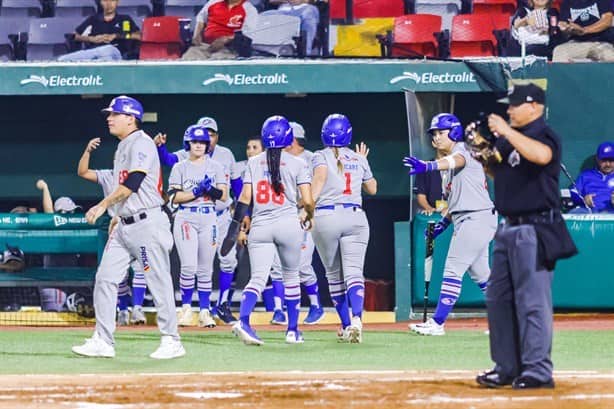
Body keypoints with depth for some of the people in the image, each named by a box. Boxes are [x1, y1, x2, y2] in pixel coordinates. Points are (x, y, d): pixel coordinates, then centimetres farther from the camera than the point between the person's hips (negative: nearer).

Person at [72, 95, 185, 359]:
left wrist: (104, 205, -19)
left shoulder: (141, 143, -11)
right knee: (105, 278, 2)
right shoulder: (123, 147, 19)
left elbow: (133, 183, -21)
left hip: (147, 224, -10)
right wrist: (118, 216, 19)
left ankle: (171, 342, 2)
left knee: (159, 282, -4)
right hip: (125, 226, 10)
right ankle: (103, 341, 3)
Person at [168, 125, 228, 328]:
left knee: (205, 269, 3)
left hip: (208, 219, 2)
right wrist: (197, 191, -14)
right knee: (189, 266, -14)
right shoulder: (179, 168, 6)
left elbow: (223, 196, 2)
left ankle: (205, 311, 9)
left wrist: (210, 189, -16)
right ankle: (186, 308, 2)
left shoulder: (216, 167, 9)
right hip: (185, 218, -2)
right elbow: (174, 197, -4)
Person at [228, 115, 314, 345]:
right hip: (289, 223, -1)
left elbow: (245, 198, 1)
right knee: (291, 276, 15)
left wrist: (234, 228, 6)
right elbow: (307, 201, -5)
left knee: (258, 277, -3)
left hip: (260, 226, 1)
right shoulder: (297, 164, 0)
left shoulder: (254, 162, 6)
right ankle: (292, 330, 18)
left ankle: (243, 320, -28)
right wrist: (309, 216, 16)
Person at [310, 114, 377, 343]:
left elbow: (320, 176, -20)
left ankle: (345, 325, 18)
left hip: (326, 216, -1)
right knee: (354, 272, -8)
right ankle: (356, 318, -33)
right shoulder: (358, 159, 12)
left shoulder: (321, 156, 3)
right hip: (355, 217, 1)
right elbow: (372, 189, 24)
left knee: (334, 275, 13)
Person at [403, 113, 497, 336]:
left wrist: (429, 166, -53)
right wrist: (443, 223, 10)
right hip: (463, 221, 11)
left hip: (478, 217, -11)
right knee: (480, 274, 14)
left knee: (453, 270, -12)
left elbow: (457, 161, -35)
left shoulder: (462, 149, -9)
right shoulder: (447, 165, 19)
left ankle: (437, 323, -13)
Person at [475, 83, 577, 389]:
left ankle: (538, 370, -7)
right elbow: (497, 172, 23)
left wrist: (506, 132, -29)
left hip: (534, 229, -10)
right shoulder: (510, 139, 15)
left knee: (532, 300, -9)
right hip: (509, 228, 10)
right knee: (498, 298, 12)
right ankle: (507, 368, 19)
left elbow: (542, 156, -34)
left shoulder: (543, 135, -11)